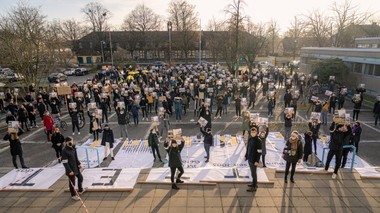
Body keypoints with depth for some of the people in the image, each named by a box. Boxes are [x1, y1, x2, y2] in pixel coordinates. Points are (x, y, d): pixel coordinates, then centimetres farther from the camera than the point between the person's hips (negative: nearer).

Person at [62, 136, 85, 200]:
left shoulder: (73, 148, 1)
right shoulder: (64, 151, -22)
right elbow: (64, 162, -22)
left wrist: (79, 164, 7)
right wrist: (69, 171, -23)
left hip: (76, 167, 8)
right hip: (71, 169, -8)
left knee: (80, 177, 22)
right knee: (72, 182, 7)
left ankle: (80, 190, 44)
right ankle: (73, 195, 25)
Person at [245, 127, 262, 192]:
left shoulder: (258, 140, -17)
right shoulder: (250, 139, 5)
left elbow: (259, 152, -18)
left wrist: (257, 161, -20)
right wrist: (246, 156, 15)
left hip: (254, 160, -7)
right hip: (249, 159, 7)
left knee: (253, 172, 0)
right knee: (252, 172, 18)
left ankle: (254, 187, 11)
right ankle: (254, 183, 32)